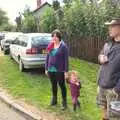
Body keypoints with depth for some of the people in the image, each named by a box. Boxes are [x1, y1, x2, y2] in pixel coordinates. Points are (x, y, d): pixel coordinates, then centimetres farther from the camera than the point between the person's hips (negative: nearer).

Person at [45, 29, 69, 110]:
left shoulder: (63, 46, -10)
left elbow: (66, 59, -10)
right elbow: (48, 57, 11)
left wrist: (66, 71, -12)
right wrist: (46, 68, 10)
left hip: (60, 70, -5)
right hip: (51, 70, 5)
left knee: (62, 85, 6)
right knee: (53, 85, 17)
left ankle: (64, 102, 18)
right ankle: (54, 100, 33)